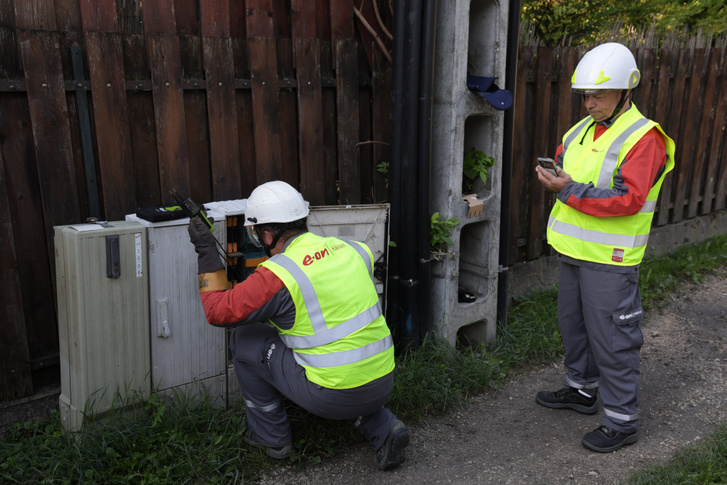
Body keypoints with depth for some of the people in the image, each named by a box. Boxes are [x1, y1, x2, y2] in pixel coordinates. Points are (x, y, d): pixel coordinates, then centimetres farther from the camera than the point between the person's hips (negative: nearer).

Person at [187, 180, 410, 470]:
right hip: (382, 384, 6)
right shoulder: (350, 249, 5)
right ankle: (383, 429, 17)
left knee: (244, 340, 9)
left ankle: (271, 436, 24)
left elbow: (218, 311, -6)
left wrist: (206, 251, 2)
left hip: (333, 396, -6)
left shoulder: (279, 275, -14)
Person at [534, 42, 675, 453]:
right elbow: (563, 166, 18)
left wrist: (570, 191, -26)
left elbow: (628, 199, -25)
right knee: (574, 323, 21)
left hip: (610, 260, -8)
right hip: (574, 250, 9)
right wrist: (554, 177, -6)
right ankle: (582, 390, 41)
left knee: (611, 338, -1)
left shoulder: (643, 138, -16)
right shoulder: (581, 130, 10)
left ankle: (622, 421, 14)